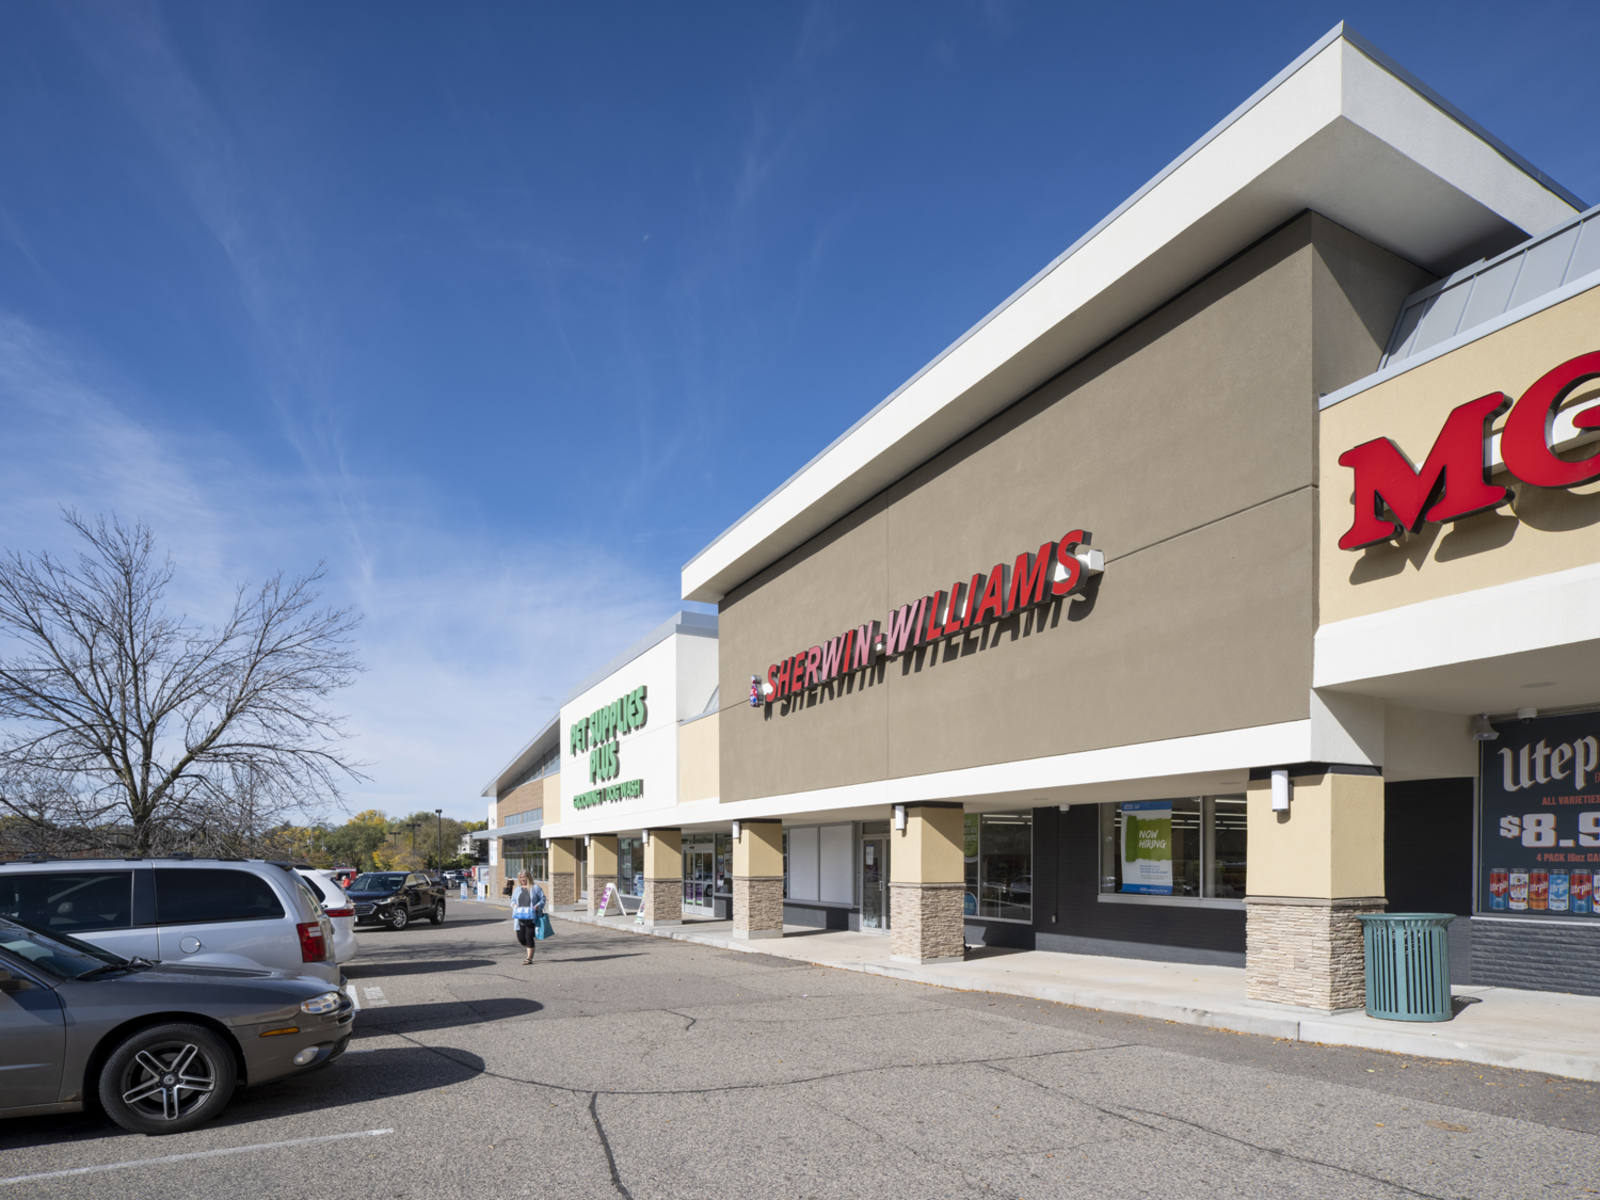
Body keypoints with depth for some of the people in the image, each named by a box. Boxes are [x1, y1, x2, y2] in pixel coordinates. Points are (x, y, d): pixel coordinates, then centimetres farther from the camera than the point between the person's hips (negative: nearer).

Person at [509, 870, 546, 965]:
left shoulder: (535, 888, 0)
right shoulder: (517, 889, 12)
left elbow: (542, 899, 2)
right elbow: (513, 900, 19)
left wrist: (537, 906, -15)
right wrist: (514, 905, -3)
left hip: (531, 917, -4)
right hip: (520, 917, 4)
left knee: (529, 937, -8)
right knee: (520, 937, 3)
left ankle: (529, 958, 1)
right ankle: (529, 951, 32)